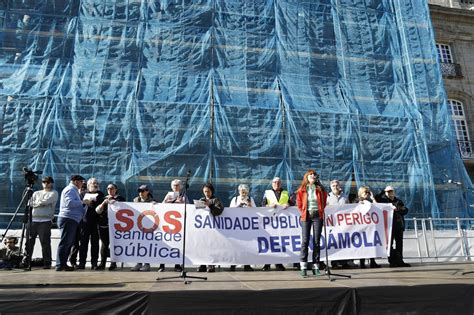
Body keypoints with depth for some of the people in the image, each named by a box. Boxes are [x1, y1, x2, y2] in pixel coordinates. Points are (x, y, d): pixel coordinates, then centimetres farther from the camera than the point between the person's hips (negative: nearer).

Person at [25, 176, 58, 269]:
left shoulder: (54, 193, 6)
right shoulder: (36, 193, 21)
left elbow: (46, 201, -10)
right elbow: (30, 203, 7)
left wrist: (36, 203, 1)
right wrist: (41, 203, -7)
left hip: (45, 220, -5)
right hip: (33, 219, 5)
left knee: (45, 242, -7)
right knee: (29, 241, 6)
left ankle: (47, 263, -2)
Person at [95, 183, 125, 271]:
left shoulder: (120, 199, 8)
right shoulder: (104, 199, 17)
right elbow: (98, 210, 10)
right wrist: (104, 203, -7)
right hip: (103, 225, 3)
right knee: (104, 244, 3)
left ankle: (113, 263, 3)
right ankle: (102, 263, 9)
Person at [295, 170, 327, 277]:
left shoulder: (320, 189, 8)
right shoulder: (302, 190, 4)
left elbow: (324, 201, 15)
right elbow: (299, 202, 8)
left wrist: (321, 210, 5)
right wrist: (303, 212, 0)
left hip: (317, 216, 2)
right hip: (306, 216, -1)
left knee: (317, 241, 4)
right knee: (305, 241, -5)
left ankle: (316, 266, 11)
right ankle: (303, 266, -1)